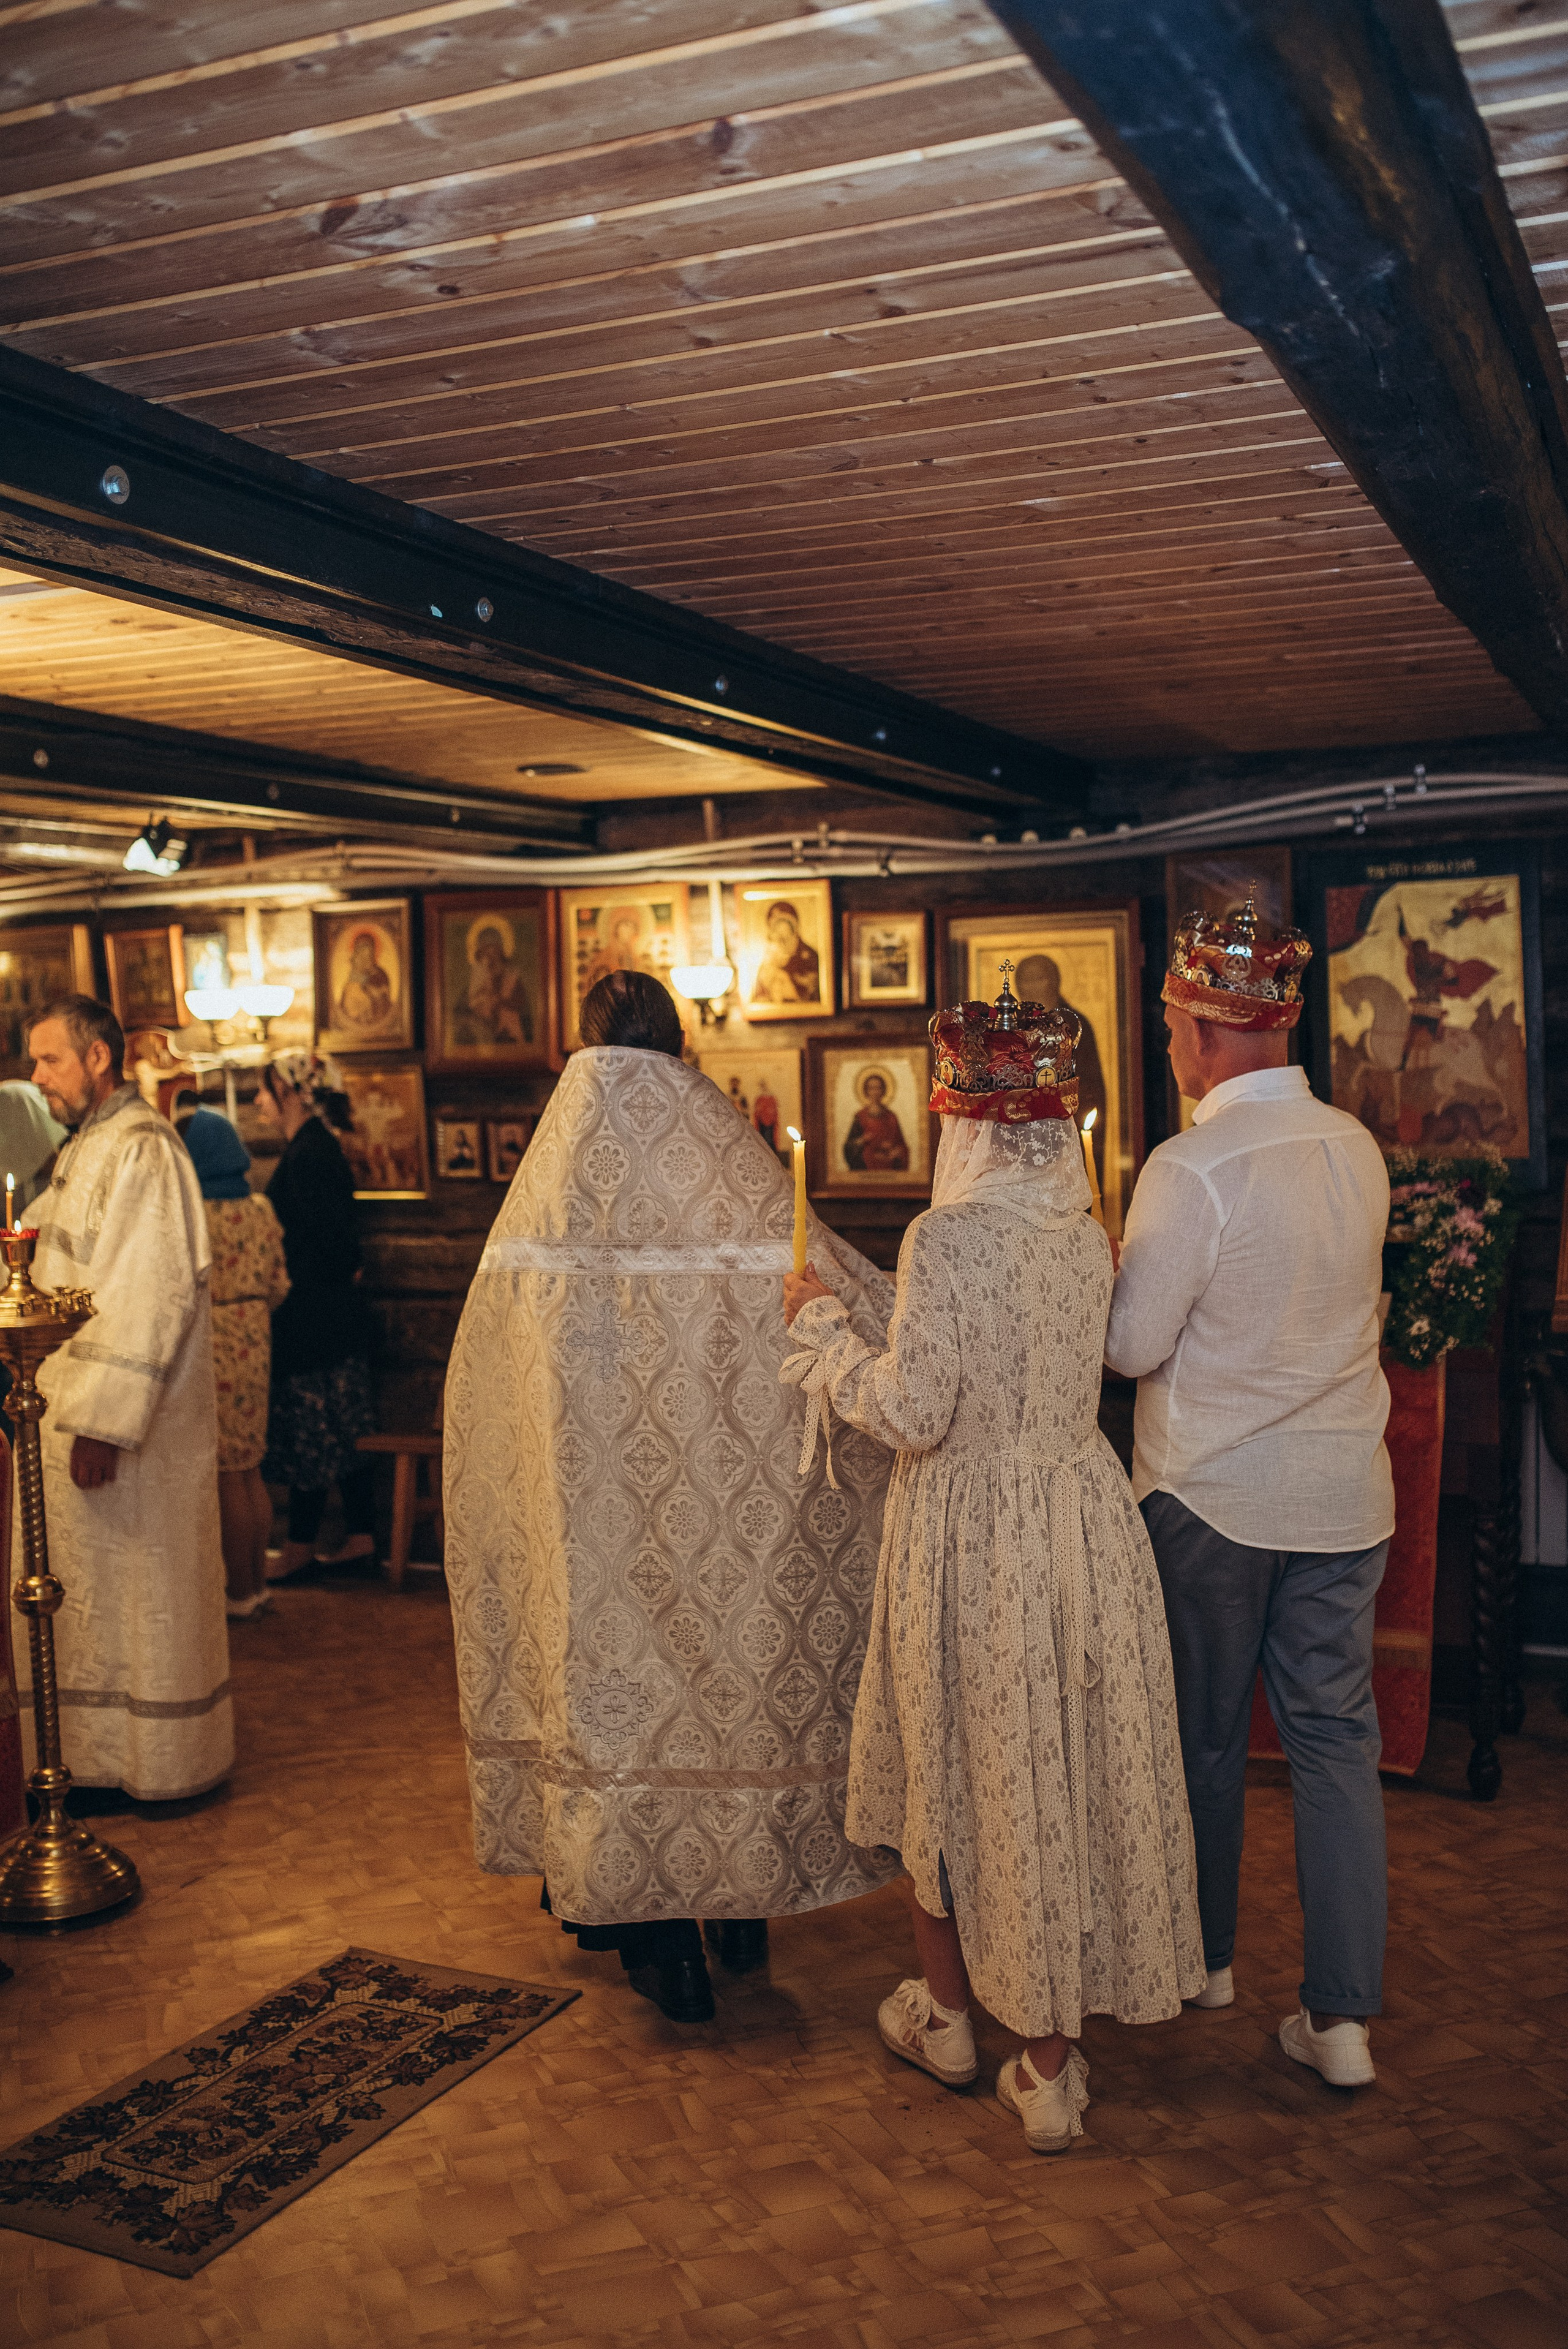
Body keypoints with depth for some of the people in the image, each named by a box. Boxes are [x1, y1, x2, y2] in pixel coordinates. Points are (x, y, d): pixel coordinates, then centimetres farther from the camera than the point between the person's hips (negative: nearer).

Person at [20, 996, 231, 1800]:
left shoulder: (143, 1152, -17)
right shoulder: (84, 1151, 15)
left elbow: (152, 1297, -24)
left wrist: (102, 1421, -25)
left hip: (127, 1422, -9)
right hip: (76, 1408, 9)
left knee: (139, 1588, 3)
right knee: (86, 1588, 16)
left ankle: (161, 1763, 16)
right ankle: (98, 1750, 28)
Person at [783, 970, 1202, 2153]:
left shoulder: (947, 1239, -19)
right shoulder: (1089, 1236, 0)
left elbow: (914, 1413, -20)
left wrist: (822, 1325, -5)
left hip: (971, 1537, -5)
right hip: (1083, 1516, 5)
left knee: (953, 1770, 16)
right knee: (1070, 1773, 12)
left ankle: (947, 2015, 36)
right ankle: (1053, 2067, 22)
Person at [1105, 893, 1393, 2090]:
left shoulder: (1192, 1170, -20)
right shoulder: (1358, 1148, -1)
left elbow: (1133, 1347, -15)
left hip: (1213, 1496, -4)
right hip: (1346, 1494, 5)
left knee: (1205, 1737, 14)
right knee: (1338, 1742, 10)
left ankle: (1203, 1957, 33)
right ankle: (1345, 2015, 14)